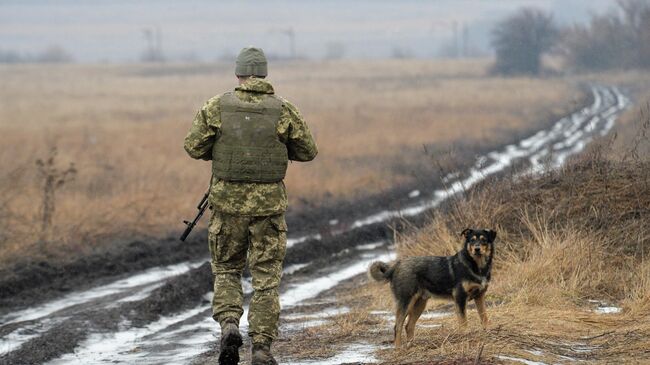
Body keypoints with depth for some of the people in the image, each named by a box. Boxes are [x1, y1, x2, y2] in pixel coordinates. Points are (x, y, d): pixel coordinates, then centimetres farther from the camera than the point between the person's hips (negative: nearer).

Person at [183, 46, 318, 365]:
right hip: (269, 202, 0)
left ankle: (229, 324, -6)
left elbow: (194, 147, -3)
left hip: (228, 200, 1)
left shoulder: (217, 107, -4)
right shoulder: (283, 111, -4)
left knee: (226, 269, 17)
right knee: (266, 276, 6)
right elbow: (308, 151, 4)